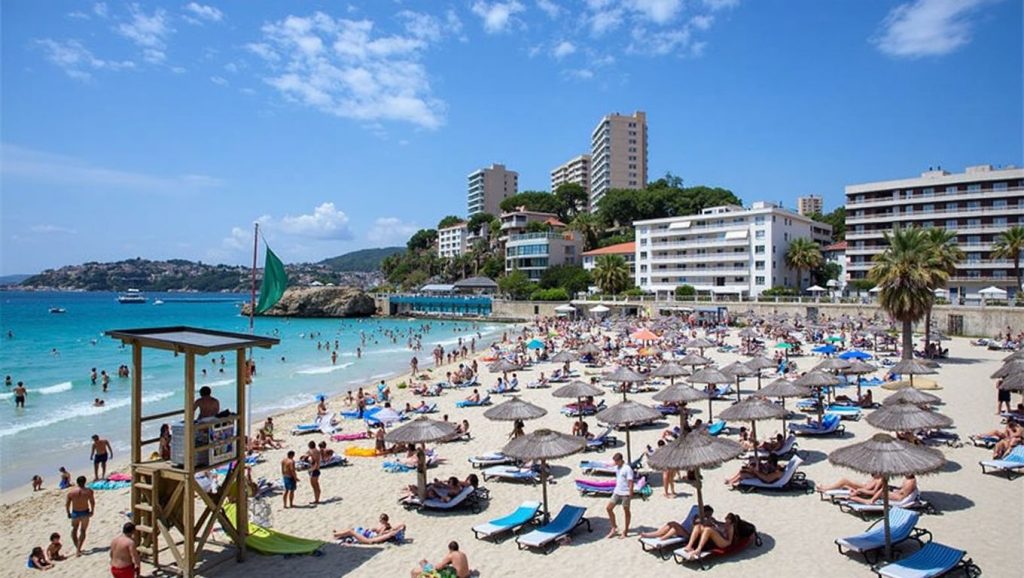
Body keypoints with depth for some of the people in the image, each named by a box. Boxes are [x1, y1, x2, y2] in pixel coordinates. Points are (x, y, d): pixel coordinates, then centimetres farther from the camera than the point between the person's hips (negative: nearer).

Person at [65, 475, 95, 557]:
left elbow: (67, 504, -3)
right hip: (85, 513, -1)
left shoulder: (71, 491, -5)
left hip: (75, 513, 1)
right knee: (82, 531, 9)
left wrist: (68, 513, 10)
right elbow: (92, 503, -8)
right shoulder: (88, 491, -8)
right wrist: (92, 511, 5)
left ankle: (77, 548, 19)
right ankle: (78, 550, 0)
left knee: (74, 529, 22)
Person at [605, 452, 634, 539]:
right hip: (617, 492, 8)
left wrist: (630, 494, -20)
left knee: (626, 511, 6)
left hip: (625, 493, -8)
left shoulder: (627, 469, -18)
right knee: (608, 508, 5)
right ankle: (614, 528, 17)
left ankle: (625, 531, 19)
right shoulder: (617, 467, 7)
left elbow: (630, 482, -19)